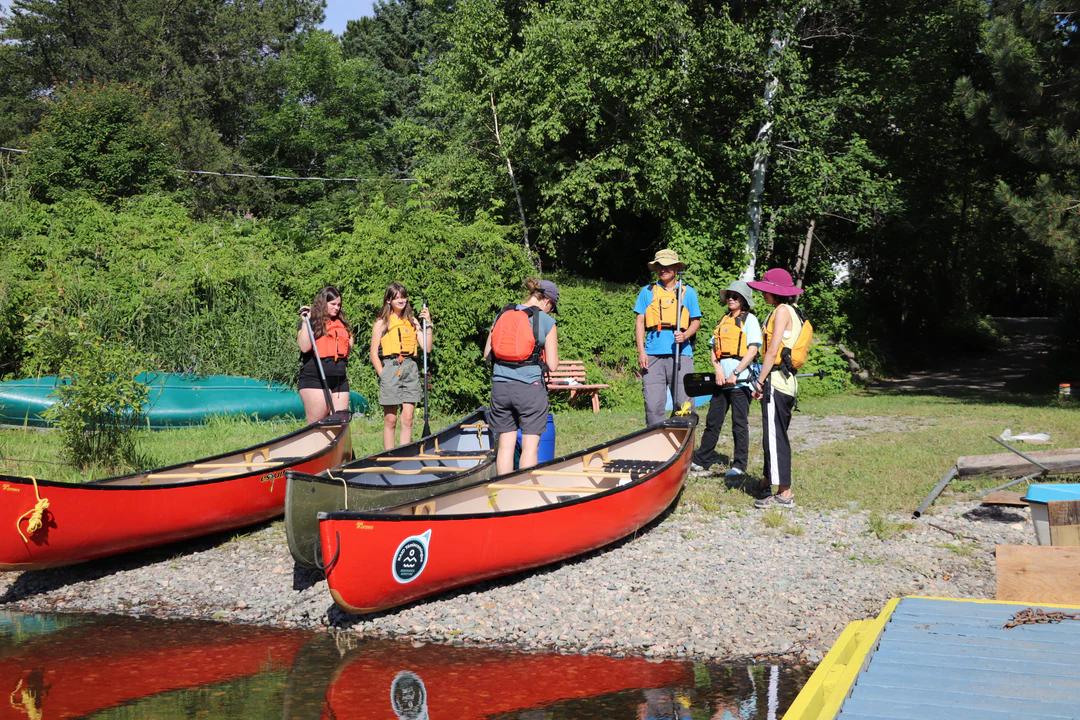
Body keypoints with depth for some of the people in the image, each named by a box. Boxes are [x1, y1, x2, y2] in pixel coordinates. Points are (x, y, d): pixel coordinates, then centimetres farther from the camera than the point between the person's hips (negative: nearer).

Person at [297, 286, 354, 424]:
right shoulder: (312, 322, 0)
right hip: (315, 379, -6)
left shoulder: (342, 323, 19)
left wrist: (350, 342, 11)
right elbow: (304, 347, -16)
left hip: (340, 380, 6)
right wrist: (305, 321, -15)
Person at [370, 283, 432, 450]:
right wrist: (383, 375, -8)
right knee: (390, 420, 0)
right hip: (390, 368, -3)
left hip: (410, 369, 3)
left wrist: (428, 324, 0)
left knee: (407, 418, 0)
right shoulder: (381, 323, 3)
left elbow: (427, 348, 6)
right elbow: (374, 354, 1)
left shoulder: (412, 321, 13)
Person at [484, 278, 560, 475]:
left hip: (500, 386, 4)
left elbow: (487, 353, 10)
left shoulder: (501, 316, 8)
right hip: (530, 387, -4)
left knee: (505, 444, 10)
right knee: (530, 446, 2)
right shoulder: (546, 321, -4)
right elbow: (552, 365, -5)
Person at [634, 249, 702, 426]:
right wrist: (641, 352, -1)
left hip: (681, 353, 0)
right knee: (653, 404, -3)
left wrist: (685, 335, -9)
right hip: (653, 354, 0)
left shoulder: (688, 292, 13)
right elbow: (639, 322, 10)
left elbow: (696, 321, 13)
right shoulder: (647, 291, 12)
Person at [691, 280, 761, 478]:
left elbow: (752, 350, -11)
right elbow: (714, 350, 14)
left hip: (740, 380, -6)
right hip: (722, 379, 6)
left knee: (739, 423, -1)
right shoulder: (723, 321, 16)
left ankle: (739, 465, 5)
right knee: (712, 421, 9)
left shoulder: (749, 320, -2)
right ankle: (702, 460, 16)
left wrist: (735, 374, -16)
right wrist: (718, 371, -4)